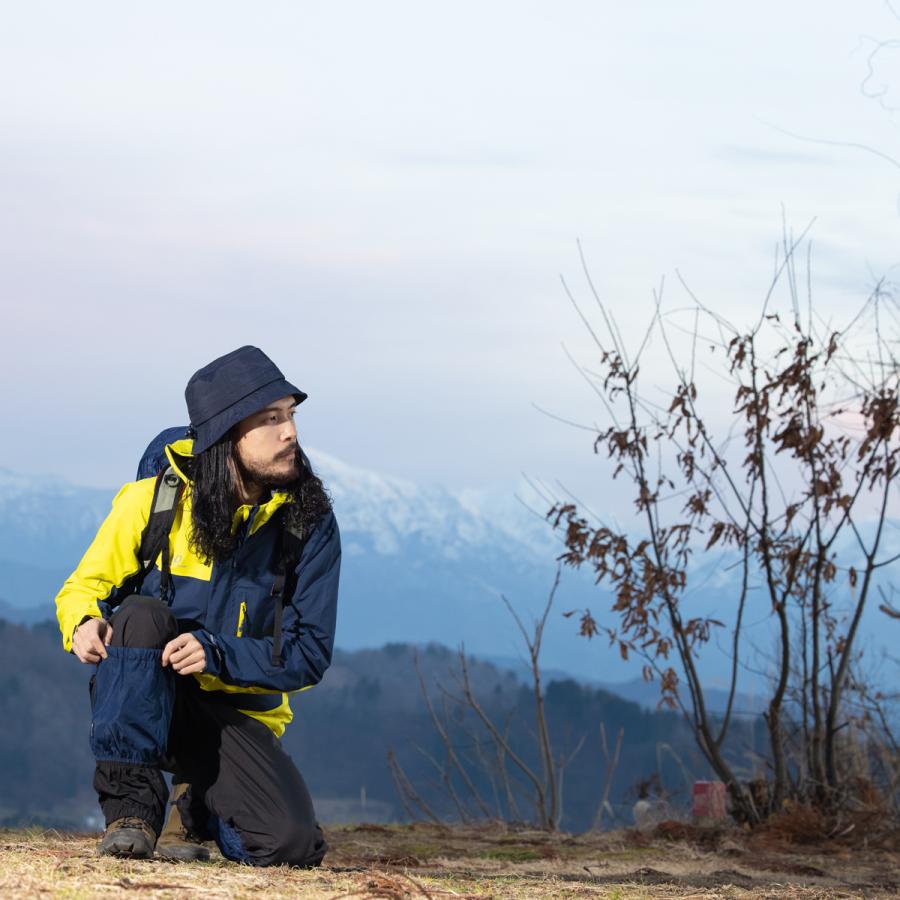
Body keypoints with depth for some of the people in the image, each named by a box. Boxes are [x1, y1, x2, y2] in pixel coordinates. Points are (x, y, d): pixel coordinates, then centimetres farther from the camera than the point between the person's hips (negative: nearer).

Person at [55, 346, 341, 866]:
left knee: (294, 846, -23)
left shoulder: (311, 523, -7)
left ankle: (206, 811, 15)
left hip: (238, 715, 1)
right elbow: (84, 586, 4)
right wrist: (82, 623, -21)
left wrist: (216, 653, -27)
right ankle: (133, 803, -23)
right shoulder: (152, 501, -8)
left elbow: (310, 653, -10)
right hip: (142, 700, -1)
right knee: (142, 614, -34)